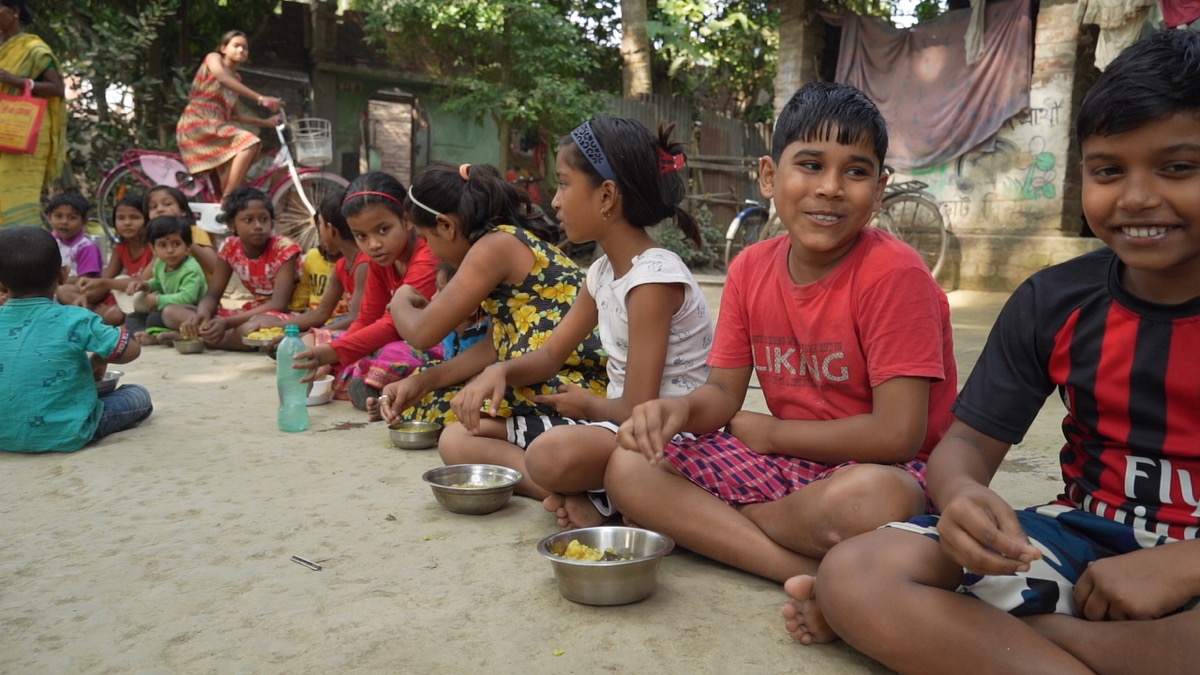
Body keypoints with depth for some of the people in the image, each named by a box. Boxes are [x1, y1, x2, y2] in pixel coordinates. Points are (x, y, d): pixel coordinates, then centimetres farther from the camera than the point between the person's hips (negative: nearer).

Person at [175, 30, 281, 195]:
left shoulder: (236, 78, 21)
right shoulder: (213, 58, 3)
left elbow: (235, 115, 22)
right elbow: (223, 78, -21)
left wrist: (265, 122, 12)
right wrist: (260, 99, -29)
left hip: (216, 126, 8)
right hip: (197, 123, -8)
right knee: (249, 142, -28)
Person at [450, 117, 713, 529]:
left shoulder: (654, 278, -19)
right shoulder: (603, 272, 8)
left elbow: (638, 410, -21)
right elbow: (549, 356, 16)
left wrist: (589, 406, -1)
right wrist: (500, 371, -4)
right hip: (618, 426, 10)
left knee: (556, 452, -42)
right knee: (459, 440, 4)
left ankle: (594, 496, -10)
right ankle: (573, 491, -12)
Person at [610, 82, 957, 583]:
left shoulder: (894, 274, -16)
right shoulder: (749, 269, 2)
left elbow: (897, 434, -21)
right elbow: (724, 392, 4)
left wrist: (768, 432, -10)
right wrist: (680, 409, -21)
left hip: (887, 472, -6)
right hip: (780, 464, 6)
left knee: (869, 499, -41)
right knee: (630, 468, -12)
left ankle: (699, 523, -15)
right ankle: (813, 575, -20)